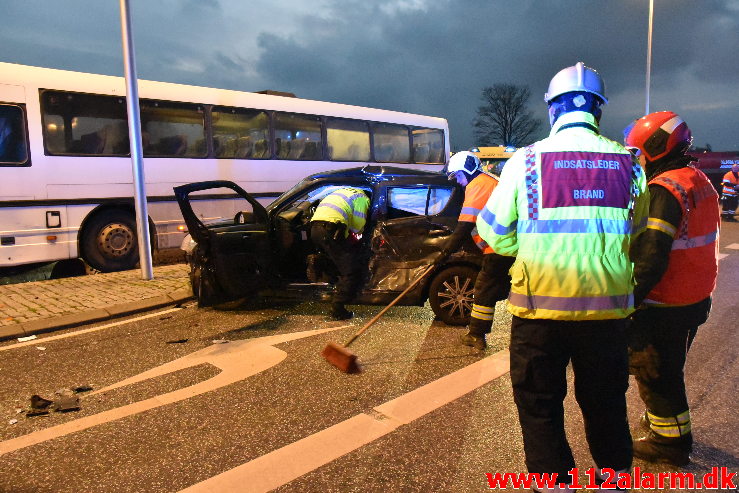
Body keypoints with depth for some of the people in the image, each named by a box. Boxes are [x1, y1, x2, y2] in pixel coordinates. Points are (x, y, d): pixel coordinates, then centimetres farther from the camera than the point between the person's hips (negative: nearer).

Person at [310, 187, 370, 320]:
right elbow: (358, 225, -1)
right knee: (350, 272, -3)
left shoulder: (344, 192, 36)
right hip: (330, 230, -8)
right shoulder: (362, 198, 10)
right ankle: (337, 310, -4)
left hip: (314, 228, 9)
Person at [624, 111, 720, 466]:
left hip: (664, 305, -9)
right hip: (697, 299, 10)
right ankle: (669, 424, 43)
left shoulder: (663, 190, -22)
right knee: (669, 367, 25)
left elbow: (650, 257, -28)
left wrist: (629, 299, -23)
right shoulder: (700, 182, 9)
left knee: (653, 372, 7)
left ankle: (670, 442, 21)